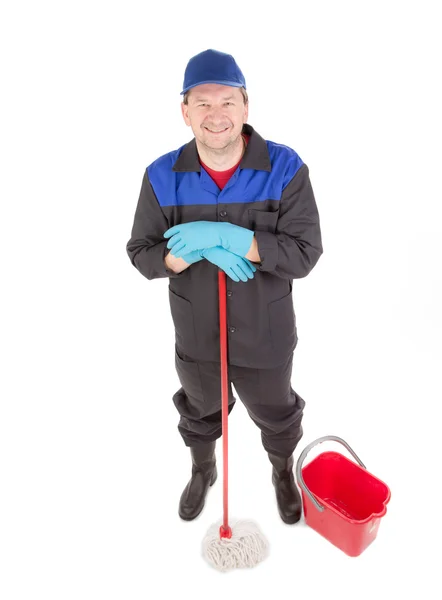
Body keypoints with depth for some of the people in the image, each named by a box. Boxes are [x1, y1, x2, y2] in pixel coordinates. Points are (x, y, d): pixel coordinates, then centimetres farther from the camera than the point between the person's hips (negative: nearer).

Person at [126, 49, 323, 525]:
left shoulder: (285, 169, -18)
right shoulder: (162, 177, -12)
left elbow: (304, 253, -22)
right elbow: (142, 254, -9)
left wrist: (225, 236, -32)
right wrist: (200, 251, -28)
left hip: (265, 338, -1)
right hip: (195, 338, 2)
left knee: (277, 418, 25)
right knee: (199, 413, 28)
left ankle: (283, 473, 59)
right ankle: (202, 471, 61)